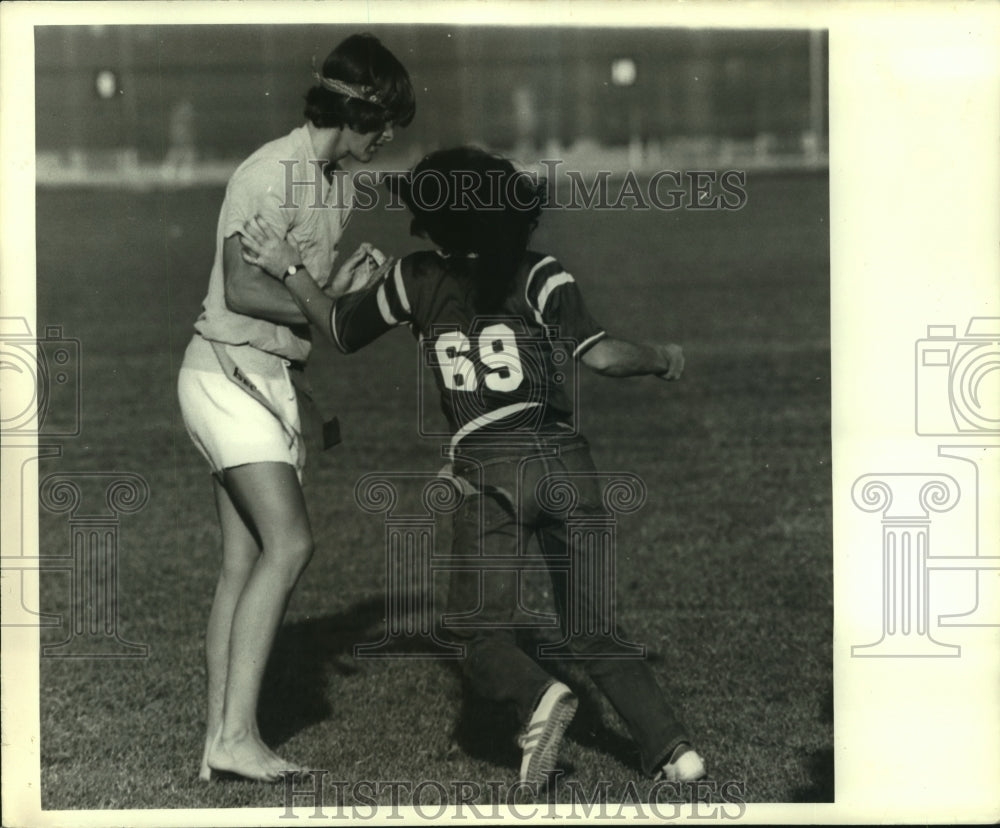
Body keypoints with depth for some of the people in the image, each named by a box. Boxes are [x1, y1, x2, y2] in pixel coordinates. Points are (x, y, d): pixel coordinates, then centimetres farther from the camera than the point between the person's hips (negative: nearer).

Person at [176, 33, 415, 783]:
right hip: (230, 374, -9)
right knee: (288, 544, -18)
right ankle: (235, 732, -18)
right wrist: (334, 308, -18)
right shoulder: (272, 174, -16)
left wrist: (348, 281, -3)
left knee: (247, 563, 4)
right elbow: (245, 290, -22)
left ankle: (223, 741, 4)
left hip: (279, 381, 9)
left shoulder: (338, 184, 14)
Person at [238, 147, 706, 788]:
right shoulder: (540, 276, 3)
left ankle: (538, 696, -24)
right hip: (566, 462, 2)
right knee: (594, 630, 12)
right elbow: (600, 354, -8)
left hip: (491, 474, -2)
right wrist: (661, 359, 9)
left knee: (483, 634, 6)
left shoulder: (416, 280, 6)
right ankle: (672, 747, -1)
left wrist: (287, 269, 22)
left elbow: (342, 332, 18)